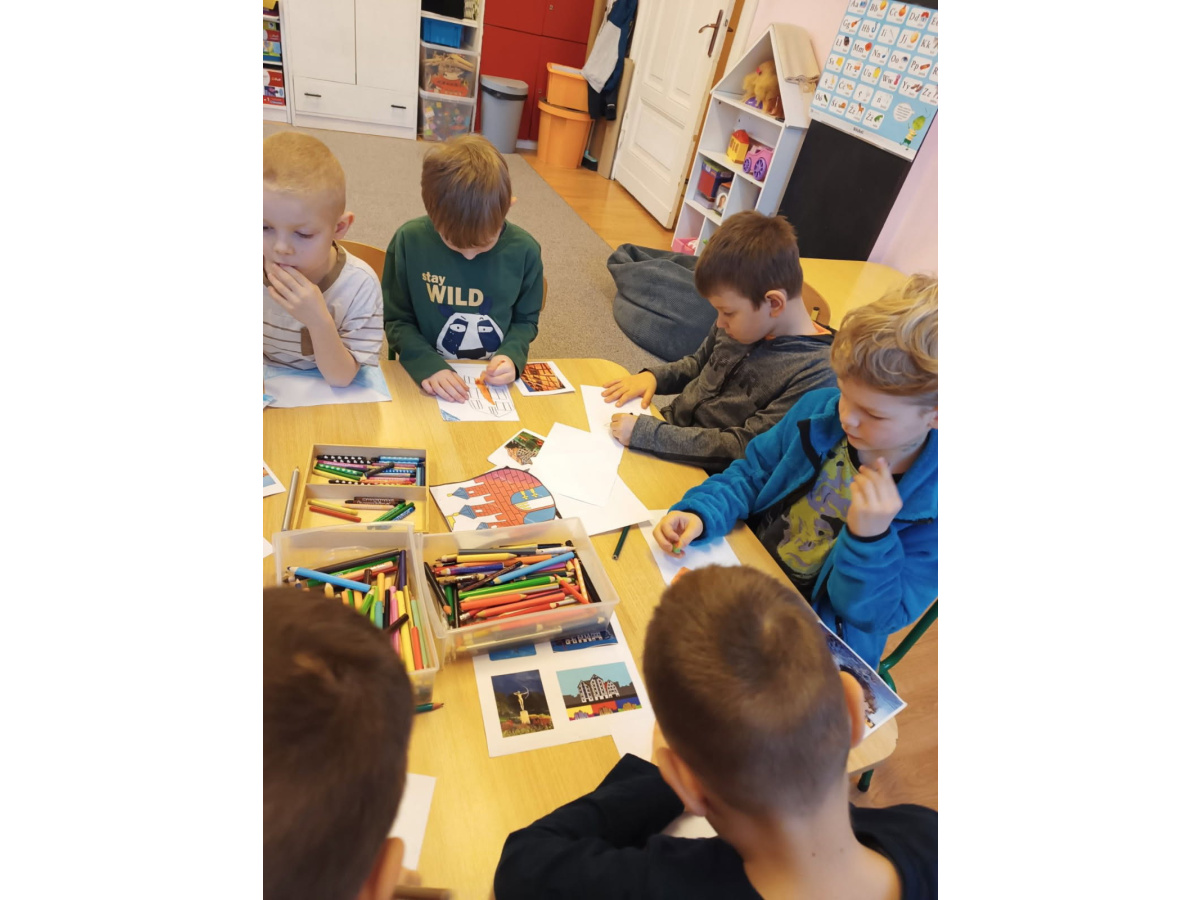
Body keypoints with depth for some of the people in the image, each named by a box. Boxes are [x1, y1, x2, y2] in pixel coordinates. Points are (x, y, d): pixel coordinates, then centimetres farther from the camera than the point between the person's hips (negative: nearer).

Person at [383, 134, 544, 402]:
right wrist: (427, 365, -17)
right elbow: (396, 319, -1)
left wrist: (512, 355, -13)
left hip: (496, 383, 1)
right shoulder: (409, 241, -9)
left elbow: (526, 319, 6)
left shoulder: (524, 250, -7)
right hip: (429, 380, -1)